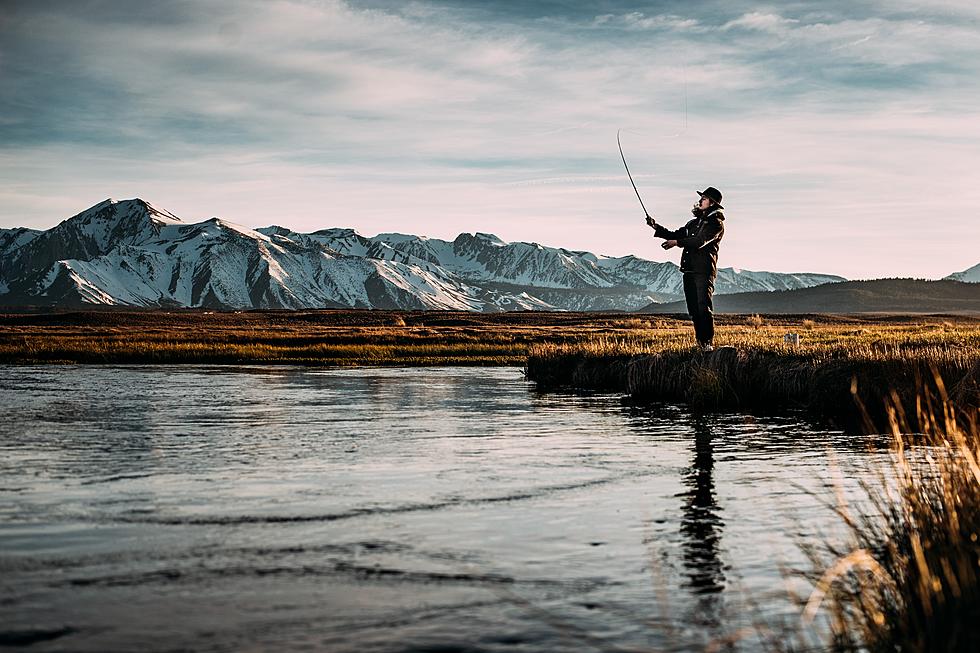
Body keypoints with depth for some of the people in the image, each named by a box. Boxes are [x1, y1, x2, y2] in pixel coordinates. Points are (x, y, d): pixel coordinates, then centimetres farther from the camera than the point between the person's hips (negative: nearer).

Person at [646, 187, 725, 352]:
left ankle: (708, 343, -14)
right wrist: (656, 227, 10)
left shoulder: (716, 223, -3)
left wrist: (677, 242, -21)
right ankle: (700, 341, 12)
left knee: (704, 306, -15)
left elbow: (700, 241, -18)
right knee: (693, 308, 6)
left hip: (704, 271, -8)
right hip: (689, 270, 8)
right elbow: (674, 235, 22)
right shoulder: (694, 223, 23)